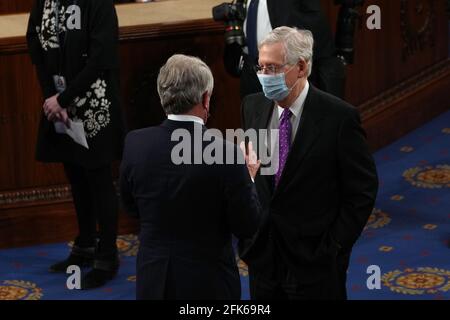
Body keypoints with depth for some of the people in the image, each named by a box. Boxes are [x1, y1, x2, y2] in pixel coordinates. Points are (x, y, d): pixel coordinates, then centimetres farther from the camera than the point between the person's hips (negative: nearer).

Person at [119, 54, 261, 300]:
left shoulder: (135, 143, -10)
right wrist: (249, 177, 3)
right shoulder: (225, 153, -21)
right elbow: (247, 227, -11)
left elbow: (130, 207, 6)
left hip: (153, 279, 3)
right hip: (207, 282, -3)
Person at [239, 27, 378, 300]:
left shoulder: (339, 117, -14)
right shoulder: (253, 106, 2)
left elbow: (363, 188, -9)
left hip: (315, 261, -5)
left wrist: (335, 245, -9)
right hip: (262, 256, 5)